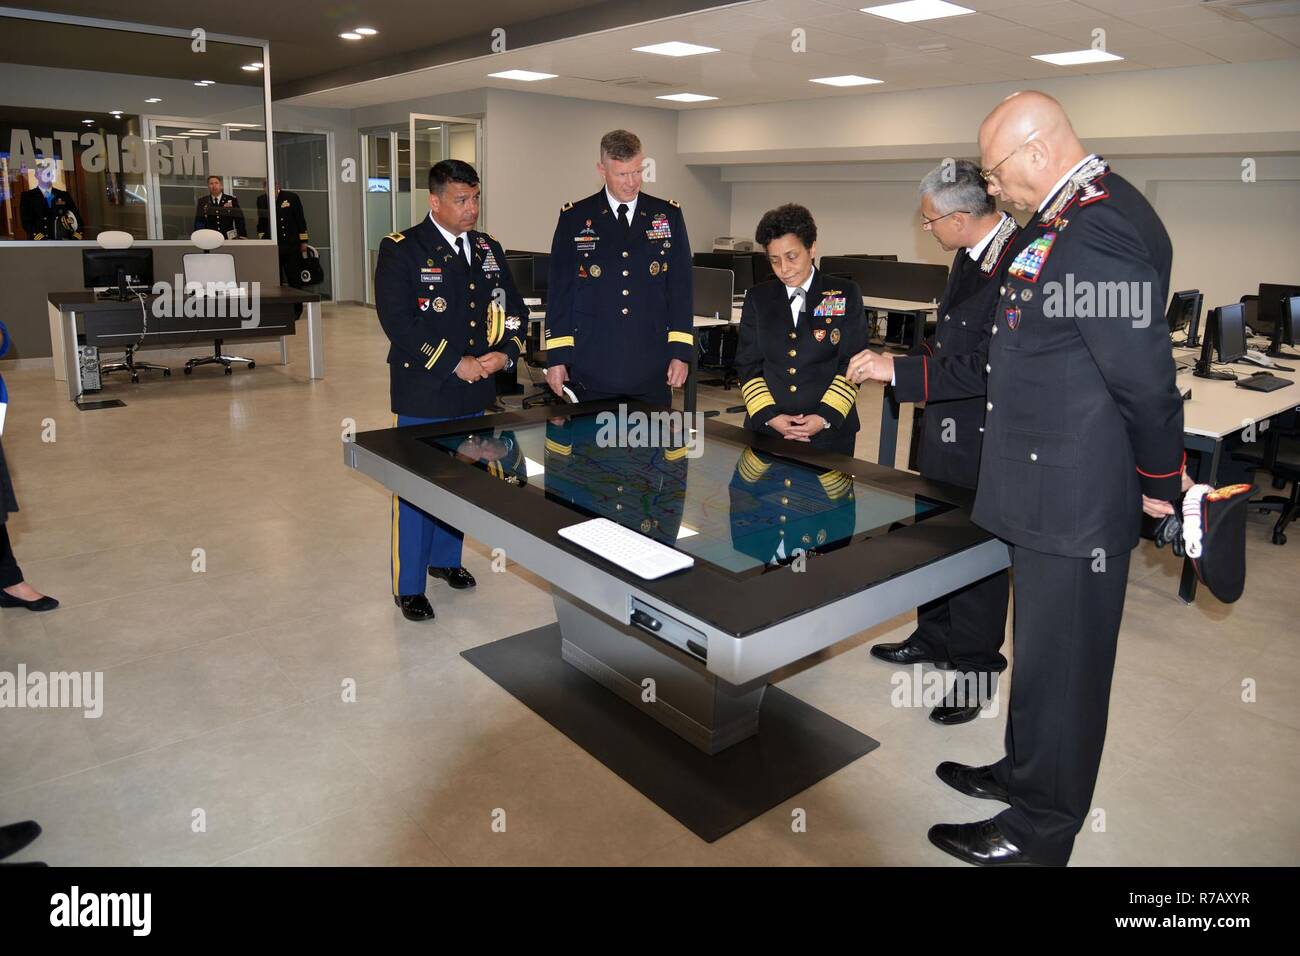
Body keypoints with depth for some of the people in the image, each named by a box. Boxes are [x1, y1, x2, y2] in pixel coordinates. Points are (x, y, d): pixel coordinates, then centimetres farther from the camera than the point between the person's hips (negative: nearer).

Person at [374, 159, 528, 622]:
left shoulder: (488, 249, 10)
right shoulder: (401, 250, -9)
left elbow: (513, 307, 13)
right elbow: (397, 320, -17)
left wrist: (505, 353, -6)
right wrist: (455, 365, -19)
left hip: (474, 392, 6)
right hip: (423, 393, -6)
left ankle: (445, 558, 38)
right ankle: (408, 586, 15)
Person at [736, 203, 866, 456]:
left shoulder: (845, 295, 2)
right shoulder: (757, 298, 7)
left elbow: (852, 364, -1)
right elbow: (747, 364, 5)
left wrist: (826, 417, -12)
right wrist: (769, 416, -8)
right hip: (765, 429, 2)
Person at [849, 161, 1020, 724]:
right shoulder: (969, 257, 6)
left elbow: (989, 366, -29)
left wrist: (898, 370, -27)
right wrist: (898, 362, 10)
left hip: (982, 443, -9)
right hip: (945, 430, 9)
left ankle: (975, 669, 25)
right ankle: (934, 638, 41)